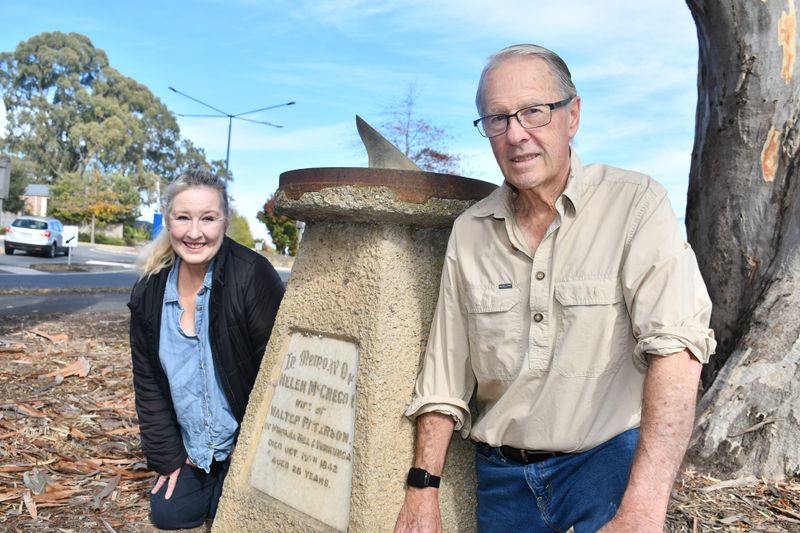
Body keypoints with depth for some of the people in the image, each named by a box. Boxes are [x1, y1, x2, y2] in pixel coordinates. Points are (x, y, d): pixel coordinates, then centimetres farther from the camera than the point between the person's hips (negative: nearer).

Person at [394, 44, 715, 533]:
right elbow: (445, 375, 4)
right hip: (502, 474, 4)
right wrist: (423, 491, 0)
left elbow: (677, 349, -23)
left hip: (609, 460, -3)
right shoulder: (469, 232, 0)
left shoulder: (636, 204, -12)